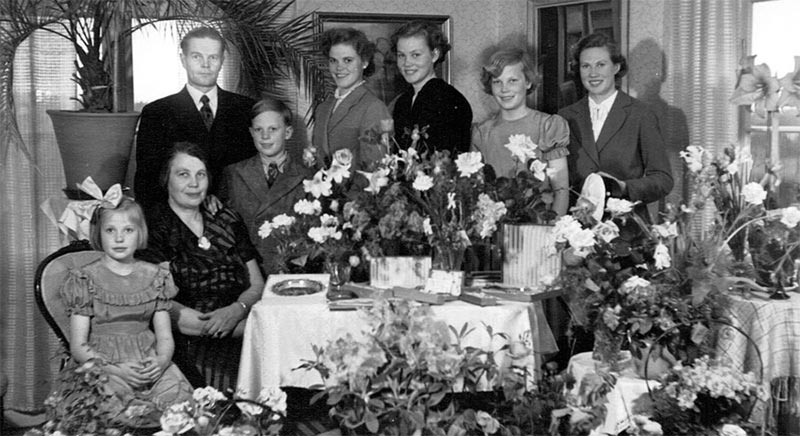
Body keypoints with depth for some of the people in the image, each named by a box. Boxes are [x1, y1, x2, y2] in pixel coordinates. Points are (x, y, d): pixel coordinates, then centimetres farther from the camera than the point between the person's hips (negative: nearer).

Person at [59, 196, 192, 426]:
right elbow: (78, 347, -2)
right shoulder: (85, 279, 2)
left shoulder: (155, 276, 11)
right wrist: (115, 370, -18)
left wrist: (161, 361, -12)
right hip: (100, 363, -3)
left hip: (149, 364, 3)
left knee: (181, 399, -24)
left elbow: (165, 337, 11)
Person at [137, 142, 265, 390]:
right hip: (190, 343, -5)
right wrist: (246, 325, -14)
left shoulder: (226, 220, 18)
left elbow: (257, 284, 16)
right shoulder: (154, 228, 3)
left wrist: (237, 311, -10)